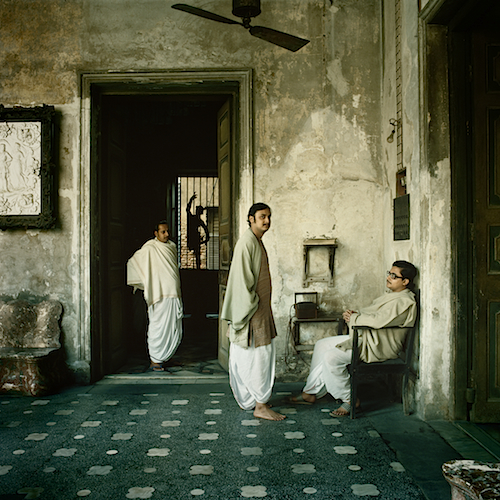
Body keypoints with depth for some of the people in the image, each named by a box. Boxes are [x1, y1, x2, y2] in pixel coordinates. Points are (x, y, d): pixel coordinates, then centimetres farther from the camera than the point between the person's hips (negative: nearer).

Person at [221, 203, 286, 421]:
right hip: (252, 311, -10)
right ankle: (260, 405, 0)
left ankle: (250, 399, 25)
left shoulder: (257, 242, 15)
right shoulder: (246, 243, -17)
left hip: (260, 307, 10)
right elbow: (242, 279, -21)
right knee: (259, 355, -6)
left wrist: (261, 307, 18)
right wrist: (252, 307, -20)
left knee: (248, 356, 15)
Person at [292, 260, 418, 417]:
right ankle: (311, 392, 12)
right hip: (365, 336, 11)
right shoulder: (391, 295, 16)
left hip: (377, 347, -11)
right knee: (322, 345, 7)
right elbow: (370, 313, 22)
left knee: (331, 357, -23)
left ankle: (349, 400, -7)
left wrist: (353, 318, -15)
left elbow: (378, 320, -30)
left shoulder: (404, 302, -18)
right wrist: (355, 313, 0)